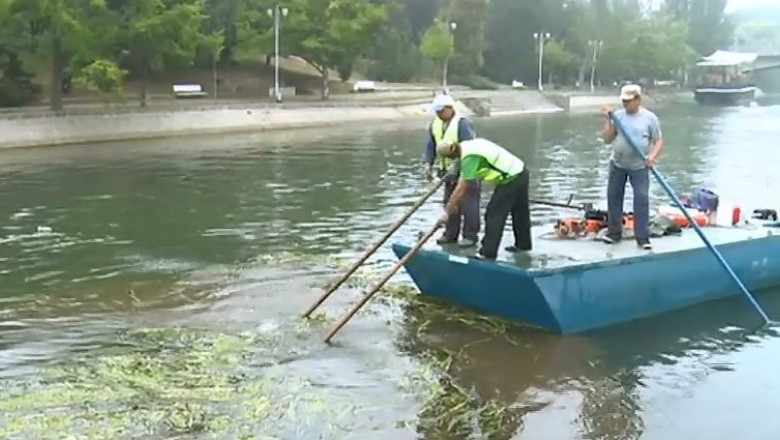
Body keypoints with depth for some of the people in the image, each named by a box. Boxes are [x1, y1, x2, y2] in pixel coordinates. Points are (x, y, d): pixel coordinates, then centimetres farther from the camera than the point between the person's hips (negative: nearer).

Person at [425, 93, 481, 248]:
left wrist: (455, 168, -27)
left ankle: (470, 236, 2)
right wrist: (429, 165, -5)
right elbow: (431, 146, 7)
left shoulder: (462, 123, -18)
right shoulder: (434, 125, 4)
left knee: (468, 203, -5)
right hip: (450, 171, 8)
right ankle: (451, 234, 22)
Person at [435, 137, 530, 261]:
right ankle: (523, 244, 39)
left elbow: (462, 189, -21)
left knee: (494, 214, -4)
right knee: (520, 211, 23)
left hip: (511, 180, -10)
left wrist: (447, 211, -16)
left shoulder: (469, 158, -21)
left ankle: (488, 253, -1)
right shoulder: (468, 145, 6)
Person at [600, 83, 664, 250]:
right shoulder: (617, 115, 1)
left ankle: (642, 237, -1)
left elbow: (658, 141, -3)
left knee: (642, 199, -7)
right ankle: (614, 232, 22)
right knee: (613, 197, 8)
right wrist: (608, 121, -13)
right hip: (617, 164, 3)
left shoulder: (650, 117, -5)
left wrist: (653, 155, -20)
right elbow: (607, 139, -2)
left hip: (639, 166, -3)